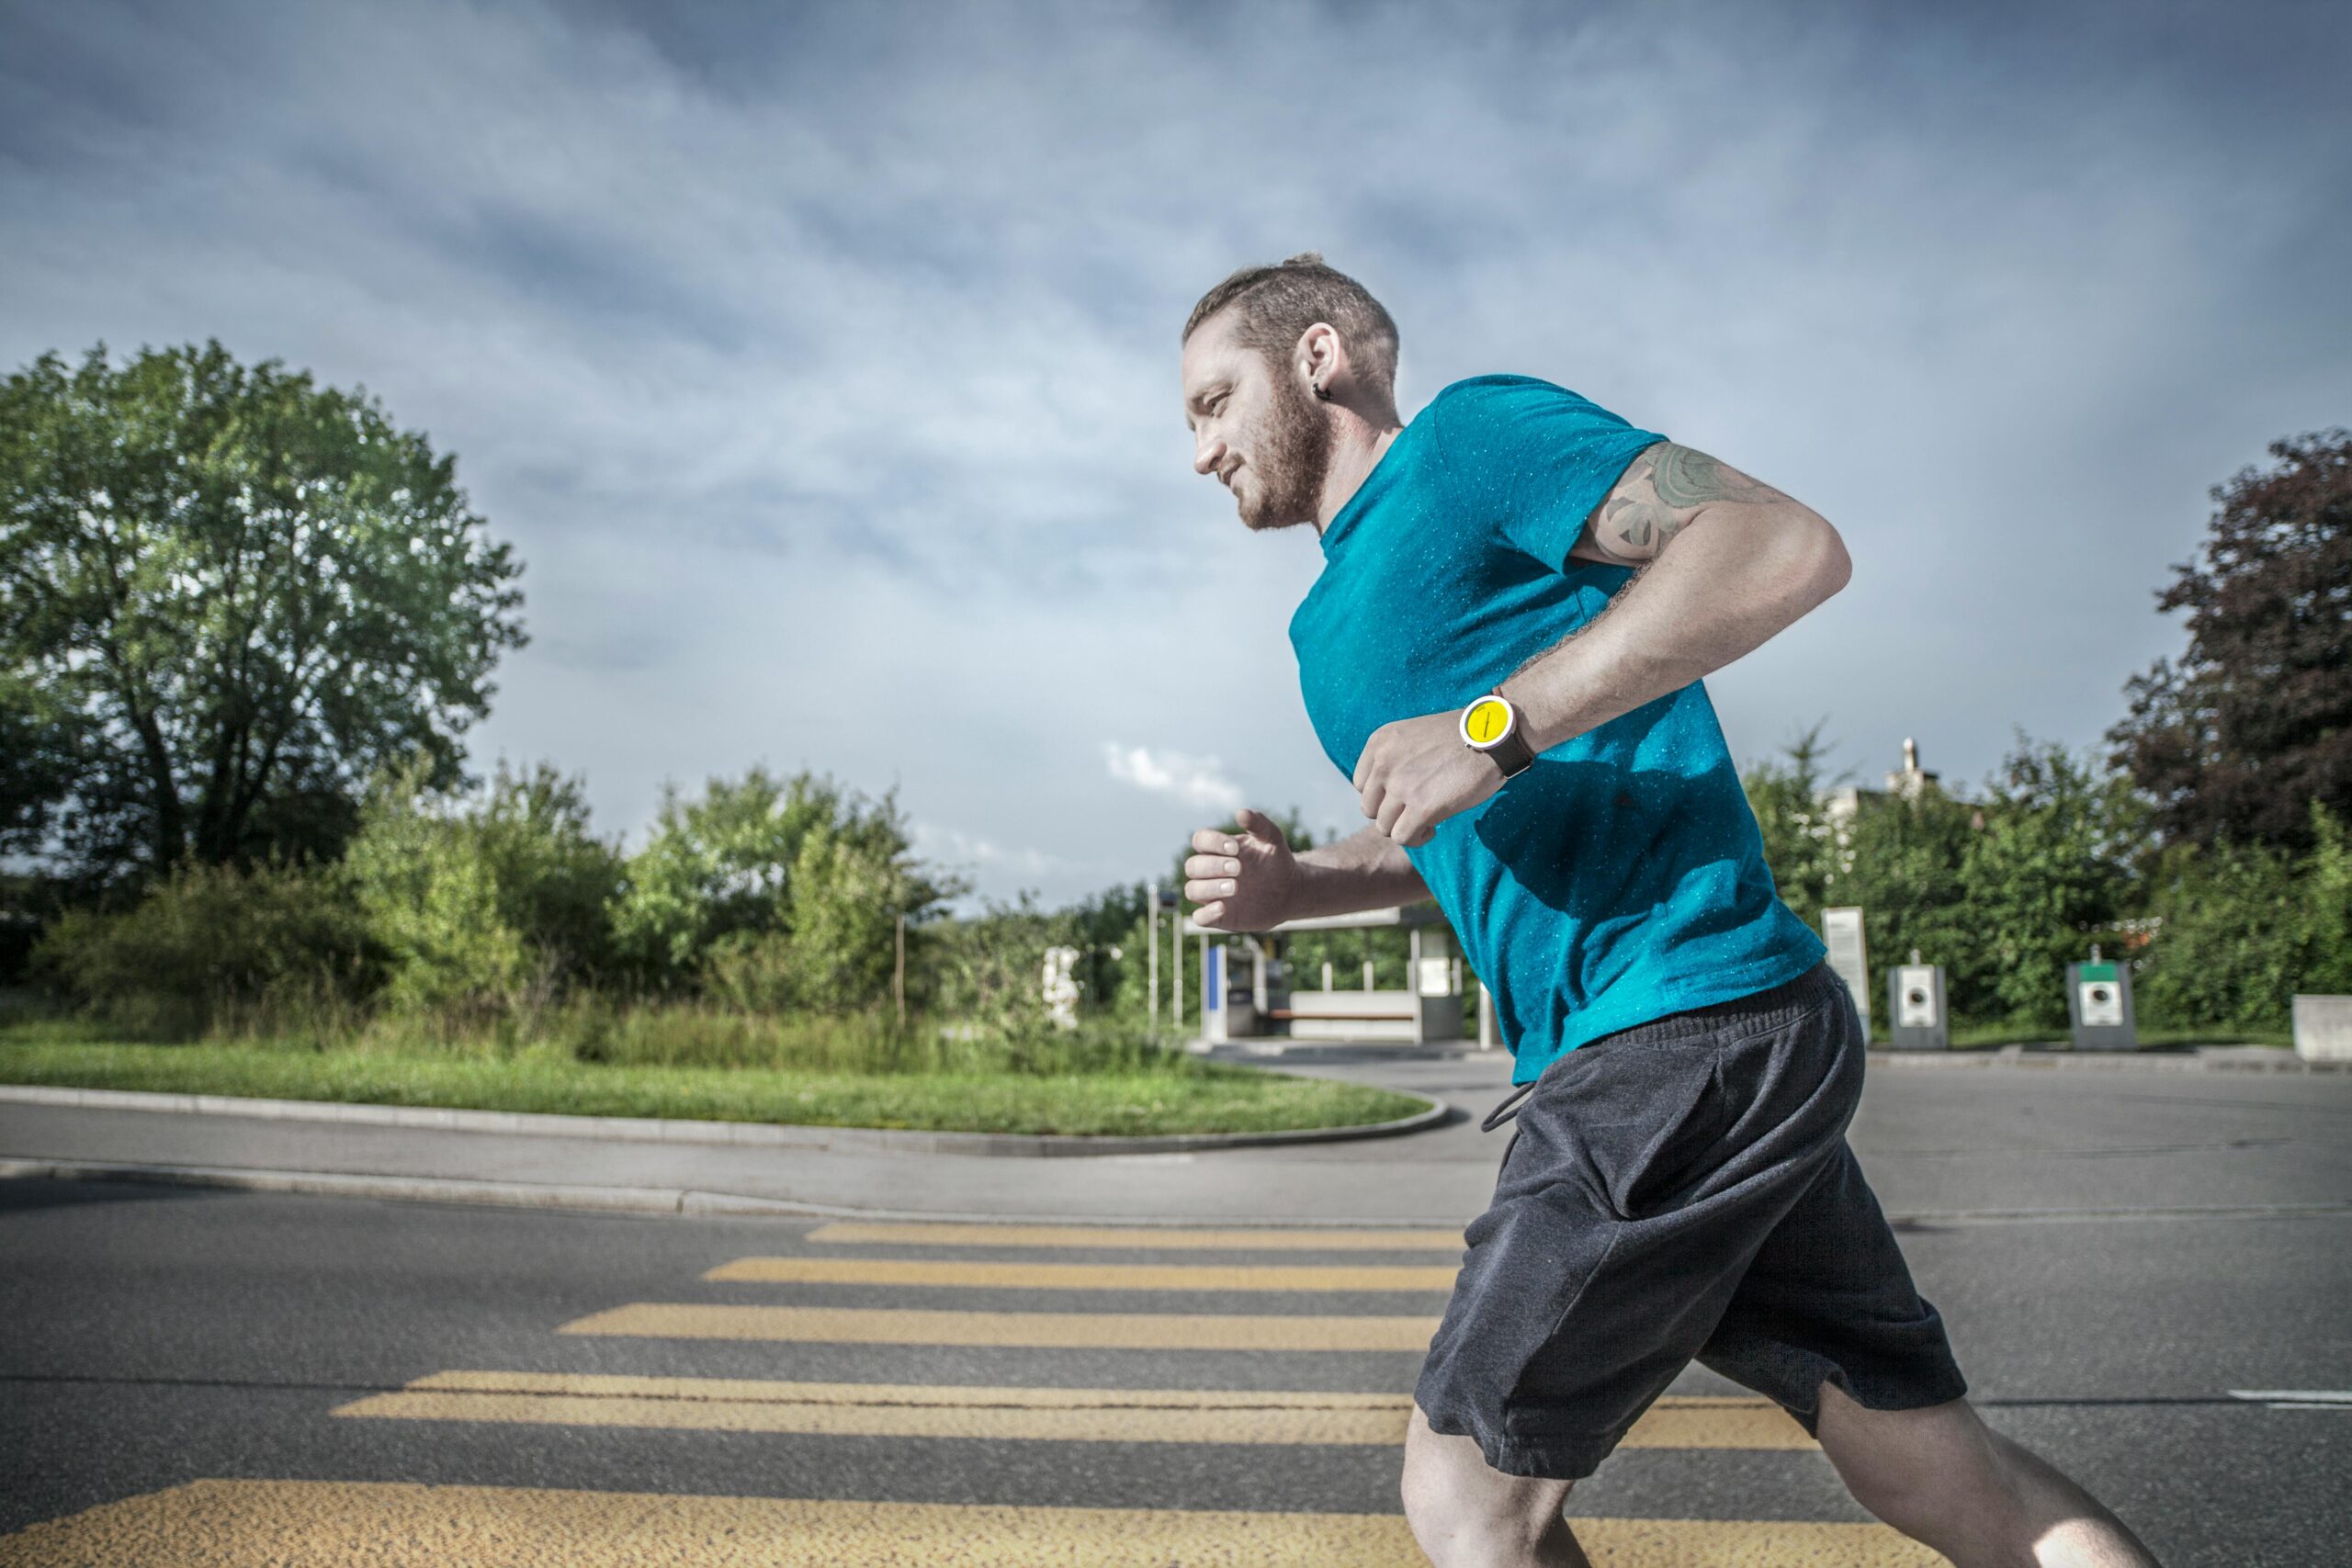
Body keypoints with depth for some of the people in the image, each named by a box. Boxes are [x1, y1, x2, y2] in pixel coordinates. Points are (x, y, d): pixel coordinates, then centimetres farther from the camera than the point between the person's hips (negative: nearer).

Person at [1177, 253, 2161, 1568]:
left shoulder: (1467, 434, -5)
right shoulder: (1333, 622, 22)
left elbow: (1787, 544, -17)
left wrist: (1496, 727, -23)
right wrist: (1293, 887, 10)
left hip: (1688, 1035, -9)